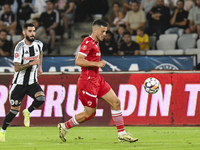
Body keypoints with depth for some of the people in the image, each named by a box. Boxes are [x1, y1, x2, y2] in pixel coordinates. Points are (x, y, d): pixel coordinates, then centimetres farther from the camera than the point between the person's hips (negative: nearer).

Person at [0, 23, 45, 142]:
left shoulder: (38, 44, 0)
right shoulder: (20, 47, -16)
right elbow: (17, 68, -19)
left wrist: (40, 66, 18)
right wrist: (31, 63, -29)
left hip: (32, 83, 4)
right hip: (19, 83, -4)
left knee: (41, 98, -25)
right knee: (15, 110, -2)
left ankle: (28, 112, 4)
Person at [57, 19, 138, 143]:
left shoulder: (95, 43, 16)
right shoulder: (88, 42, -15)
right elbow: (78, 61, -23)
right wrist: (97, 63, -22)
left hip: (97, 80, 10)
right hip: (88, 81, -10)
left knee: (116, 102, 0)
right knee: (90, 113, -2)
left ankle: (122, 134, 4)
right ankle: (64, 127, 16)